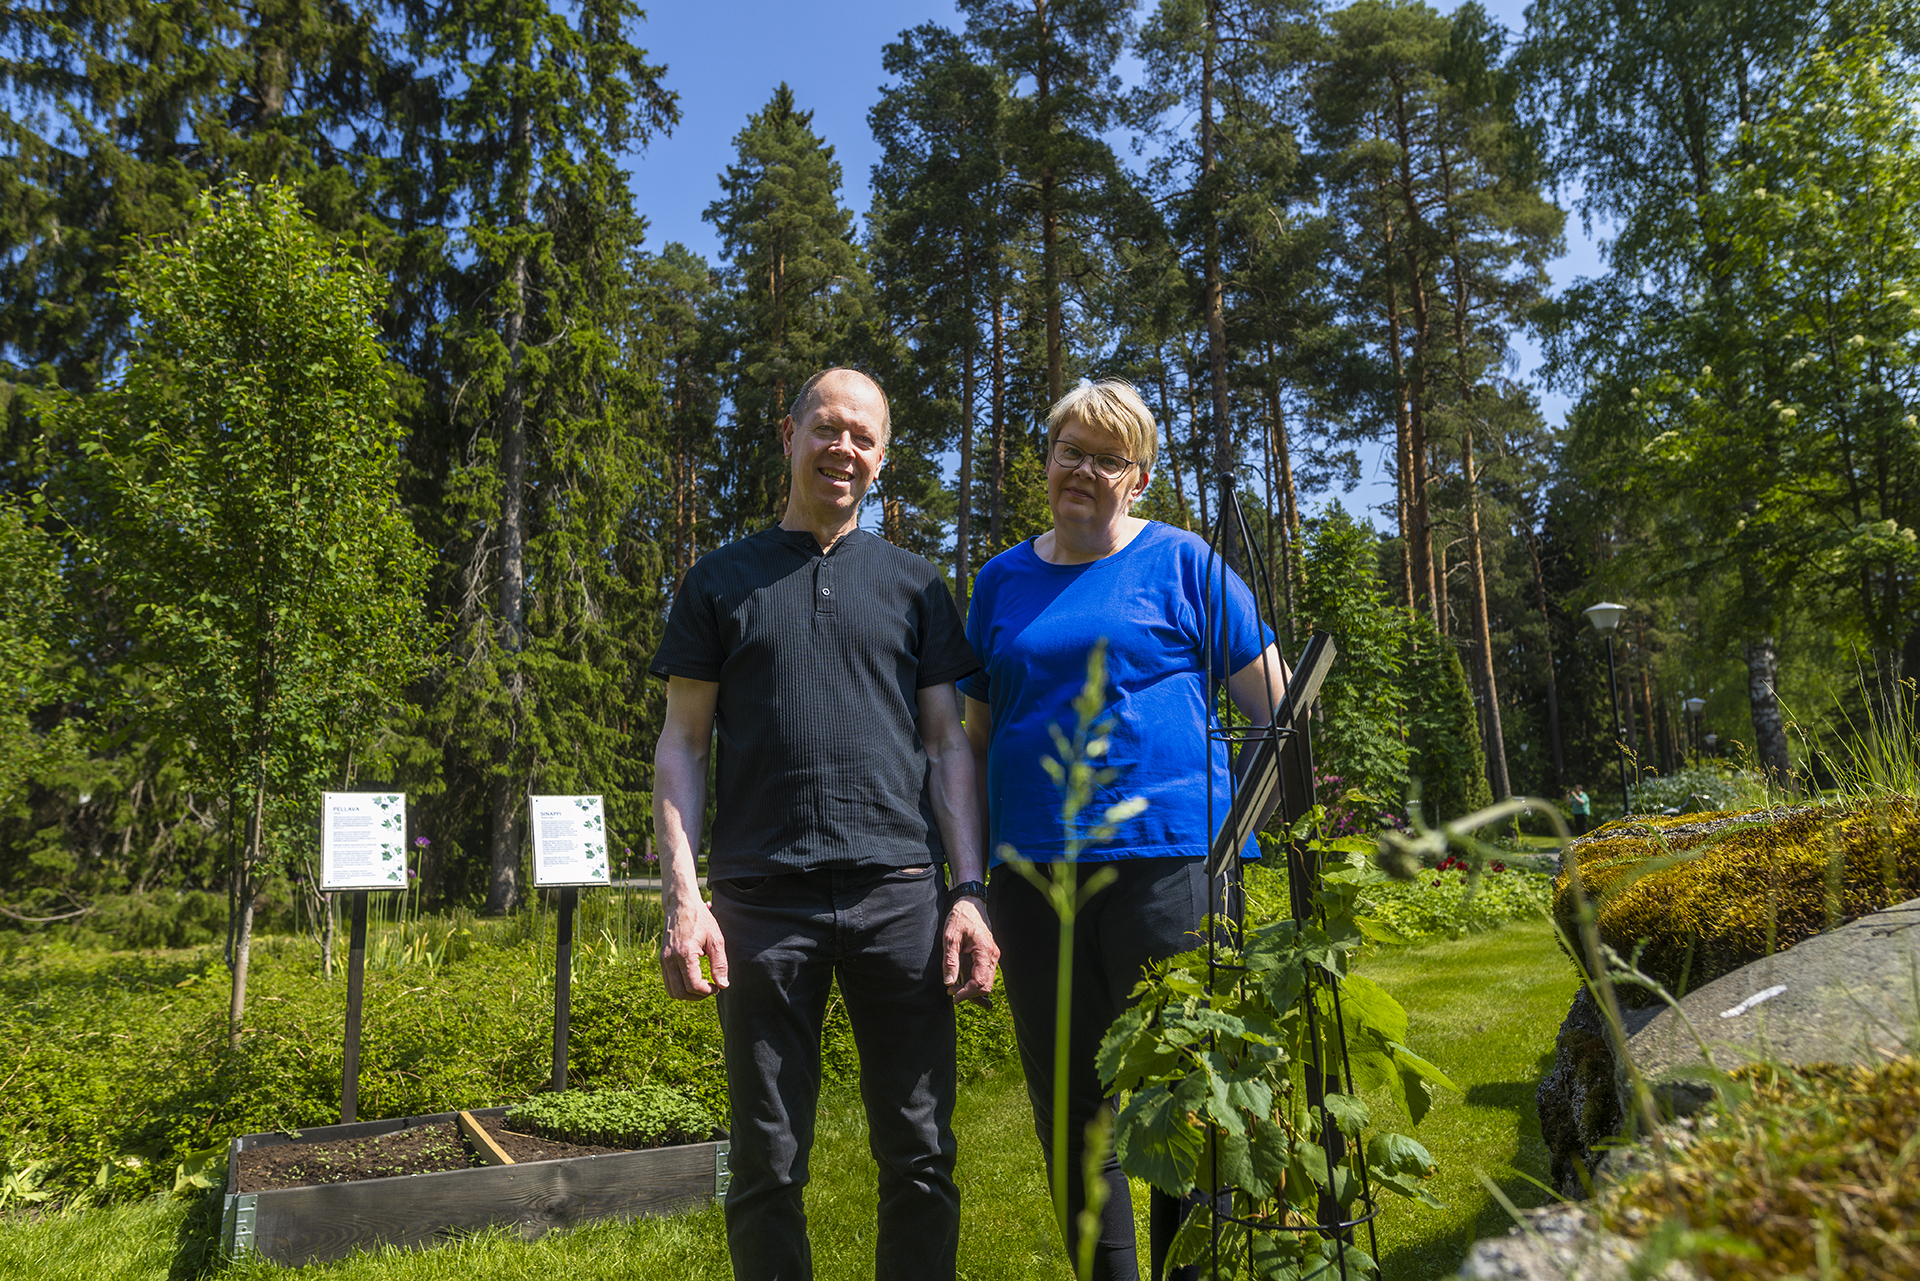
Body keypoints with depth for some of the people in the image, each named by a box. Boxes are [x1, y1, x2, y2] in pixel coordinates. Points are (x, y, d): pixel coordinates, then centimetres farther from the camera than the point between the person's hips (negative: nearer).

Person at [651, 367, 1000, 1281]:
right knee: (768, 1165, 7)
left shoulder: (914, 585, 14)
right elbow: (683, 745, 7)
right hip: (763, 901, -1)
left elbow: (948, 744, 10)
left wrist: (970, 892, 0)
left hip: (900, 895, 1)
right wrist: (681, 896, -5)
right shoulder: (723, 580, 11)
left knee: (921, 1158, 6)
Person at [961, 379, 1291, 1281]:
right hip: (1032, 868, 4)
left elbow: (1277, 708, 5)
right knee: (1067, 1103, 12)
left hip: (1167, 858, -3)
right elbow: (978, 732, 18)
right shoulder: (1001, 581, 14)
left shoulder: (1180, 563, 3)